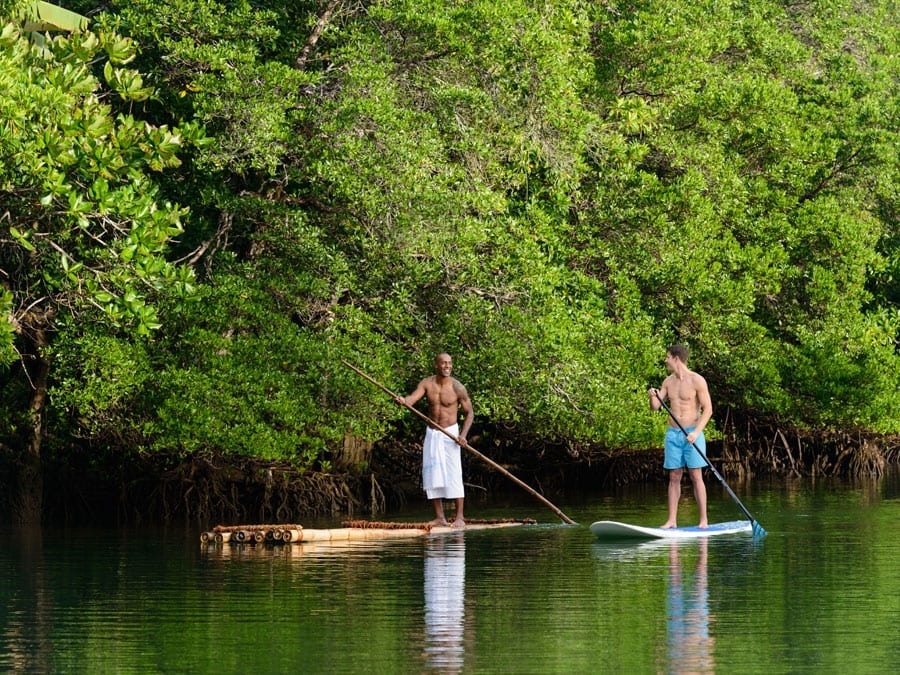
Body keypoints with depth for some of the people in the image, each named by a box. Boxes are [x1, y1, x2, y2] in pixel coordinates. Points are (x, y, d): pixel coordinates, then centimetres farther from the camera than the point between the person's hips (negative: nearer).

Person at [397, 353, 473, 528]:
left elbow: (468, 413, -2)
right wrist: (403, 401, -39)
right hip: (432, 434, 4)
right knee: (432, 474, 3)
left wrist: (463, 435, -15)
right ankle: (439, 517, 9)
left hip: (450, 434, -4)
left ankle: (459, 517, -6)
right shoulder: (426, 384, -1)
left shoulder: (457, 387, -9)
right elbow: (411, 399, -14)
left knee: (453, 474, -9)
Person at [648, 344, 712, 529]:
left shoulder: (697, 381, -7)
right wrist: (653, 397, -13)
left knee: (696, 477, -5)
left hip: (692, 433, -5)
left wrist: (696, 432, -19)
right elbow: (655, 407, 11)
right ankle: (672, 521, 4)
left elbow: (708, 409, -9)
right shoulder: (668, 382, 11)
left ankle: (703, 520, -3)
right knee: (674, 477, 4)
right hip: (673, 433, 5)